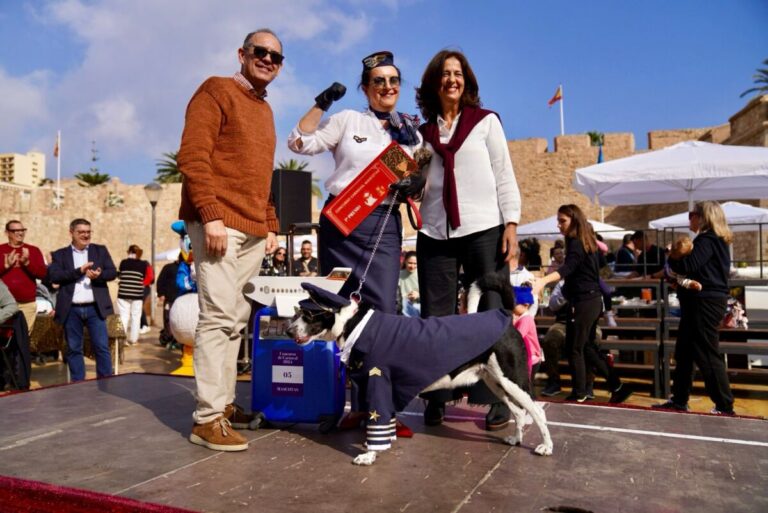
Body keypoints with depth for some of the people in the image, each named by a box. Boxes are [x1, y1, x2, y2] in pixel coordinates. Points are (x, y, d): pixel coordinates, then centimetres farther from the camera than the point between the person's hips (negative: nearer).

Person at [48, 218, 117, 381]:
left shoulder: (101, 250, 10)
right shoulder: (60, 254, 7)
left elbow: (113, 272, 3)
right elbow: (54, 276, -7)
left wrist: (99, 275, -17)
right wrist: (79, 271, -16)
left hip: (95, 308, 0)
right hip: (71, 310, 0)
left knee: (102, 347, -1)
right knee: (74, 349, 8)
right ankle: (78, 383, 17)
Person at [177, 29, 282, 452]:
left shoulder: (264, 111, 25)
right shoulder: (216, 90, 1)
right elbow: (192, 155, -11)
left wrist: (271, 225, 16)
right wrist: (211, 215, -20)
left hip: (254, 230, 8)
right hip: (218, 223, -8)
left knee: (235, 319, 8)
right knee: (219, 316, -10)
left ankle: (224, 403, 17)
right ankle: (207, 417, -5)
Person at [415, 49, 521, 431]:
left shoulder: (486, 121, 9)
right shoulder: (423, 132, 16)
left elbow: (504, 176, 4)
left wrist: (511, 224, -6)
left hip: (483, 229, -3)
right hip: (435, 232, 3)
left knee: (489, 315, 0)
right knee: (435, 317, 3)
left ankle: (495, 402, 8)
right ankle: (436, 400, 14)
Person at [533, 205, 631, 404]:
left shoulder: (575, 243, -15)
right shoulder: (586, 242, 14)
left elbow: (567, 268, -32)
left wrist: (543, 280, -47)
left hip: (583, 302, -10)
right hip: (593, 300, 10)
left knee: (574, 348, 0)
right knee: (588, 346, 17)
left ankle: (579, 394, 9)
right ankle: (617, 386, 21)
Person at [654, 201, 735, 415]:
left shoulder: (707, 240, -14)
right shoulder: (715, 240, 18)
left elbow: (688, 266, -24)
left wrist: (673, 257, -4)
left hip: (704, 303, -11)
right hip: (701, 302, 11)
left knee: (707, 355, -4)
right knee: (684, 353, 13)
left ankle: (725, 406, 4)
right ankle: (679, 400, 20)